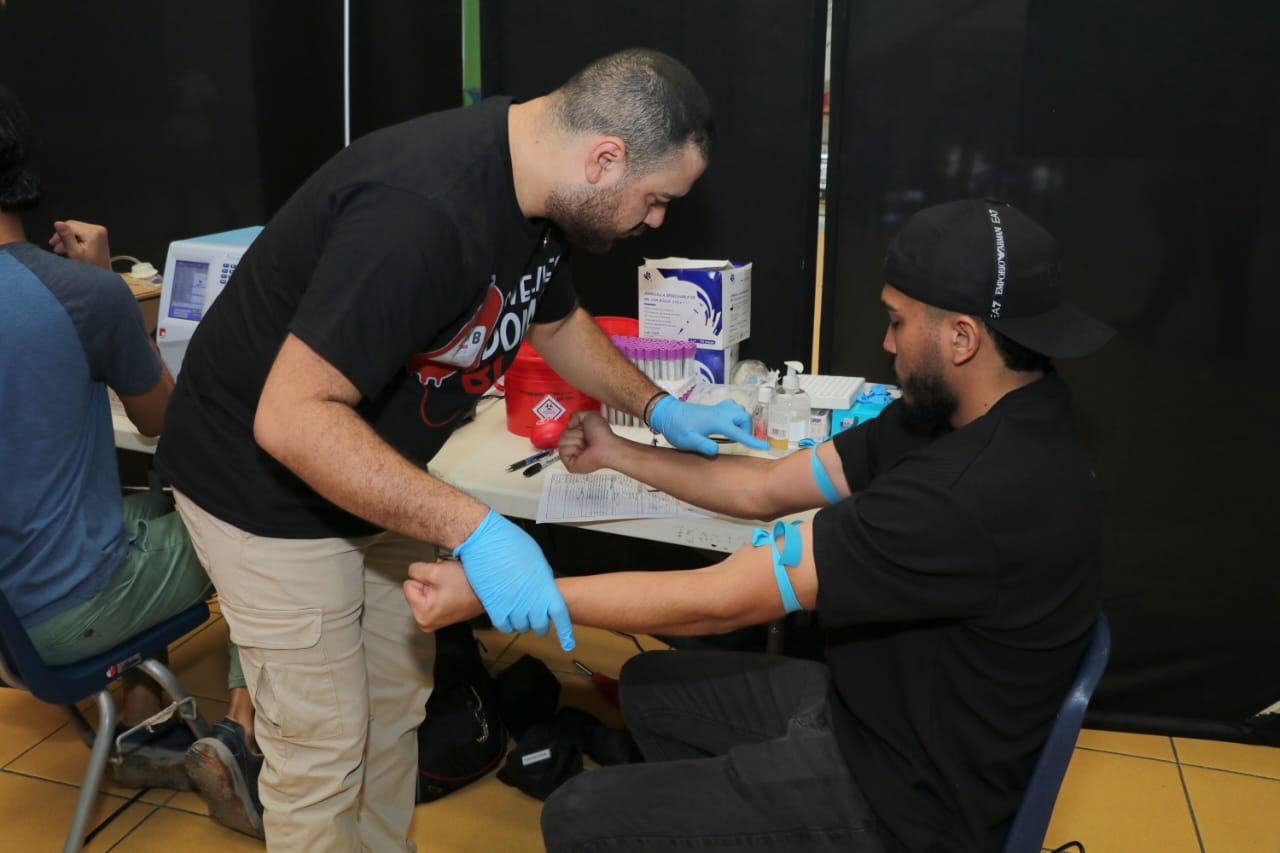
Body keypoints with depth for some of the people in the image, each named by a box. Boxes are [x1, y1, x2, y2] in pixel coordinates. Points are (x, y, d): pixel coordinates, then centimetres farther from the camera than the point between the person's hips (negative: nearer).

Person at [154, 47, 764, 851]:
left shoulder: (537, 186, -4)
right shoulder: (420, 210, -34)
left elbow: (558, 322, 15)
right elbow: (291, 420, -36)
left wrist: (660, 408, 7)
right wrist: (473, 530, -39)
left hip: (370, 475, 9)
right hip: (273, 489, -8)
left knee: (396, 710, 18)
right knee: (322, 756, 3)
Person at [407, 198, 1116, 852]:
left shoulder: (980, 492, -35)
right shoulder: (957, 415, -3)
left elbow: (716, 601, -31)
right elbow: (767, 487, 4)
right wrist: (617, 454, 9)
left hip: (905, 794, -9)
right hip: (870, 704, 9)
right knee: (651, 687, 20)